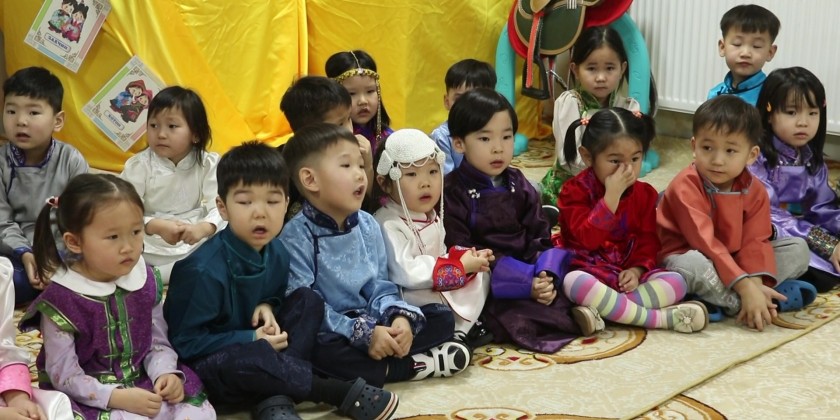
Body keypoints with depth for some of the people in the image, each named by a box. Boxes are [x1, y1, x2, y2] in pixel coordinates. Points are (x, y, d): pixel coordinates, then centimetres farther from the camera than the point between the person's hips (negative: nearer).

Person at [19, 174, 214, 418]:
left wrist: (165, 373, -15)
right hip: (89, 399, -5)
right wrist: (117, 397, -23)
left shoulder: (146, 283, -1)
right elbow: (64, 376, -14)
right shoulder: (60, 300, -16)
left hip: (142, 387, 5)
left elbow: (158, 343, 6)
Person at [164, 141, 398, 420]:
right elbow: (185, 343, -19)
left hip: (249, 349, 8)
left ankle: (276, 396, -22)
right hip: (205, 368, -7)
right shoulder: (205, 270, -24)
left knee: (308, 301, -6)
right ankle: (342, 393, -20)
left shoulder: (276, 252, -2)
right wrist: (251, 340, -20)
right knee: (255, 356, -38)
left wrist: (267, 308, -9)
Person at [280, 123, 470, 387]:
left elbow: (380, 286, 7)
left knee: (443, 318, 0)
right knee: (326, 355, -39)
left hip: (374, 324, 6)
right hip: (328, 337, -6)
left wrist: (399, 318, -15)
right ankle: (415, 365, -22)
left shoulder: (368, 226, 6)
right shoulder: (296, 237, -14)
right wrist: (364, 334, -25)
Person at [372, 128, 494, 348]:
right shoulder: (389, 225, -21)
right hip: (409, 296, -9)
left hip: (440, 288, 9)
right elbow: (404, 272, -30)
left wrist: (466, 257, -8)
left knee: (481, 274, 2)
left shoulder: (431, 218, 10)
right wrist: (460, 266, -23)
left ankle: (460, 326, -5)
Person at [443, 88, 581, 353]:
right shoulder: (453, 192, -9)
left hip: (528, 264, 6)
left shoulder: (519, 185, 10)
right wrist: (528, 282, -22)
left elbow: (540, 236, 7)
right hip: (484, 272, -6)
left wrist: (546, 276, -18)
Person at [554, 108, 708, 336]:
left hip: (628, 272, 5)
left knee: (676, 282, -19)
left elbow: (648, 240, 6)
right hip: (586, 270, -4)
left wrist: (637, 270, -14)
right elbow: (588, 238, -21)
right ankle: (659, 318, -35)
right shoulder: (575, 190, -7)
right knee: (573, 282, -39)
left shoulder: (644, 193, 6)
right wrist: (611, 196, -26)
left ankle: (602, 310, -36)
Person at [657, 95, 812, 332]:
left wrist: (755, 283, -31)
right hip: (687, 256, -7)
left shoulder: (754, 191, -4)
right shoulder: (686, 187, -23)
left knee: (798, 249, -3)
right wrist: (745, 287, -35)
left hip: (734, 259, 7)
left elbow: (754, 241, -11)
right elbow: (704, 242, -29)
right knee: (694, 265, -41)